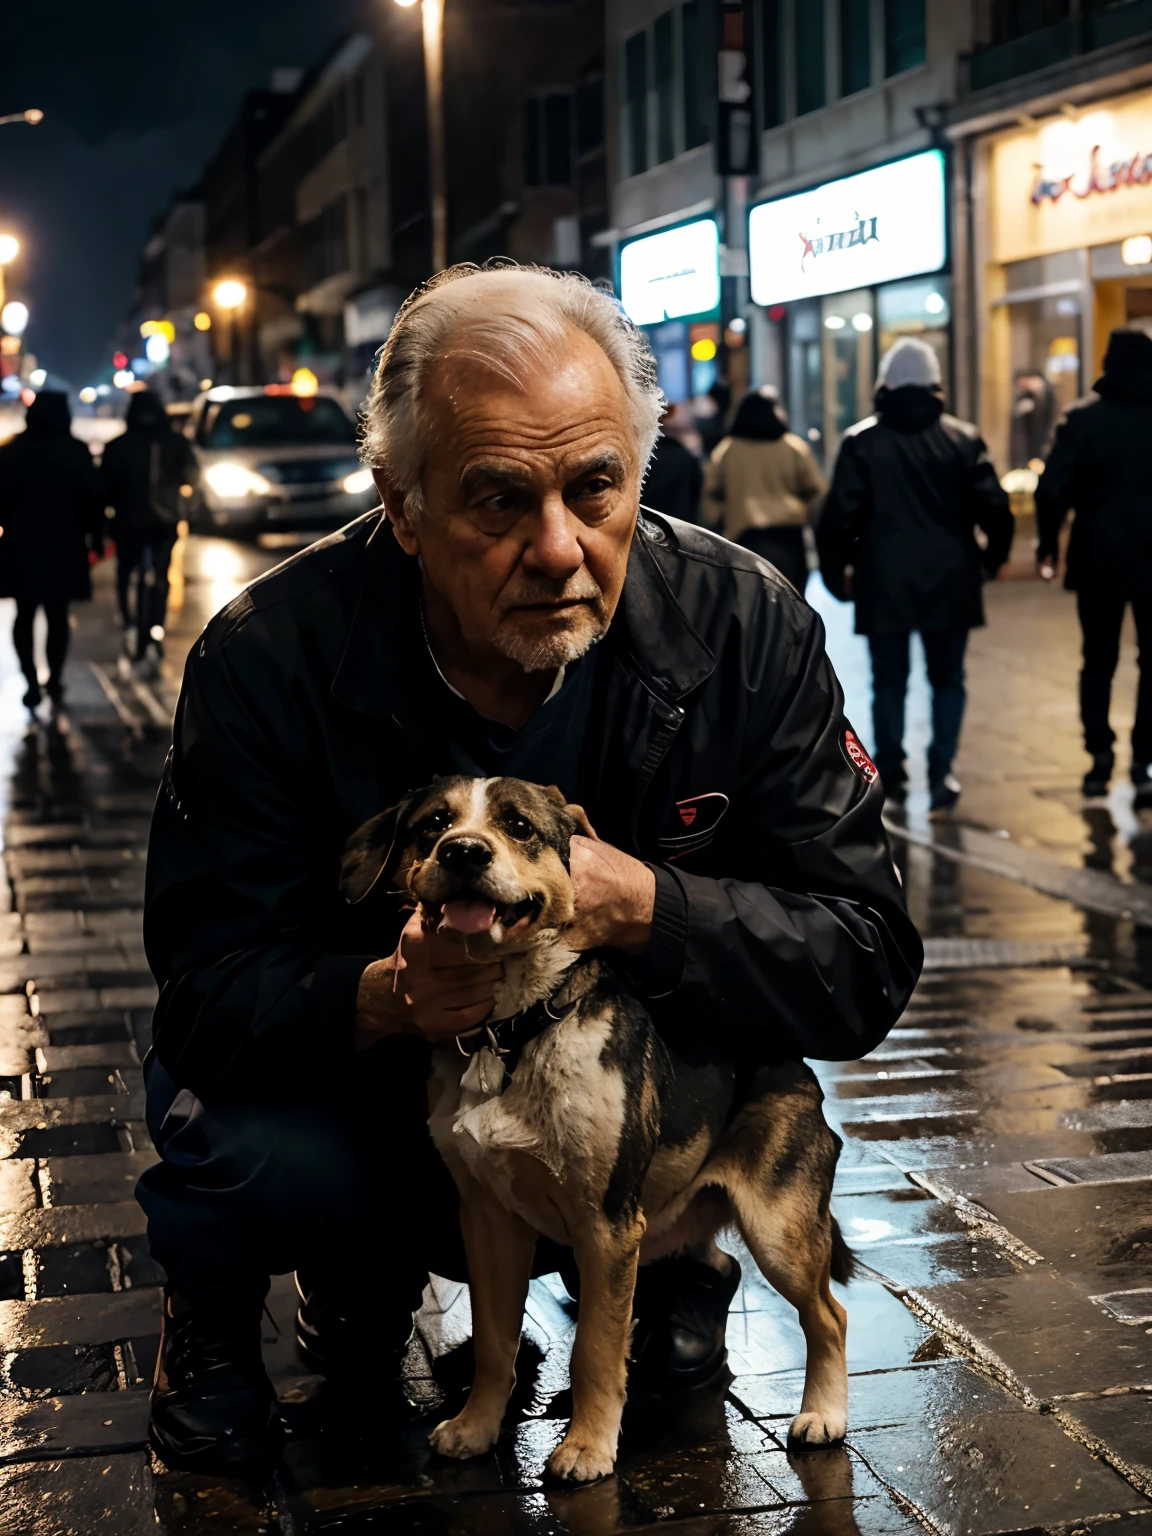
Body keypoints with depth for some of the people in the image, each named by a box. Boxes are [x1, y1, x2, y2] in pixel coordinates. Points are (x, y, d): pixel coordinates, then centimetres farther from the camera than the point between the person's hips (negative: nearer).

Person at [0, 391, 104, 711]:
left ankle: (32, 682, 1)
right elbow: (92, 499, -5)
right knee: (57, 617, 11)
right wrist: (94, 535, 5)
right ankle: (54, 681, 11)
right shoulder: (75, 452, -6)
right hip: (63, 545, -1)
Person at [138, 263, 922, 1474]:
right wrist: (384, 997, -43)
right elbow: (208, 978, -21)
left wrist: (641, 907, -37)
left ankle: (663, 1249, 10)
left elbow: (865, 961, -19)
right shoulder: (271, 656, -23)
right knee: (252, 1152, -32)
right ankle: (212, 1311, 8)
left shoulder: (743, 627, -19)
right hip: (357, 1088, -1)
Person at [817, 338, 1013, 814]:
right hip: (949, 582, 1)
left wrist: (837, 574, 5)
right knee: (947, 680, 10)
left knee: (889, 681, 12)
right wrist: (991, 559, 12)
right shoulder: (962, 438, -1)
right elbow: (995, 509, -5)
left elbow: (839, 517, -7)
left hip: (884, 584, -1)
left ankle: (891, 772, 15)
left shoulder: (861, 442, -3)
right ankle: (941, 775, 0)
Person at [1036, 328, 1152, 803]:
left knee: (1099, 660, 14)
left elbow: (1053, 488, -10)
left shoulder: (1081, 418, -4)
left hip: (1099, 558, 0)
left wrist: (1048, 545, 0)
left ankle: (1100, 754, 12)